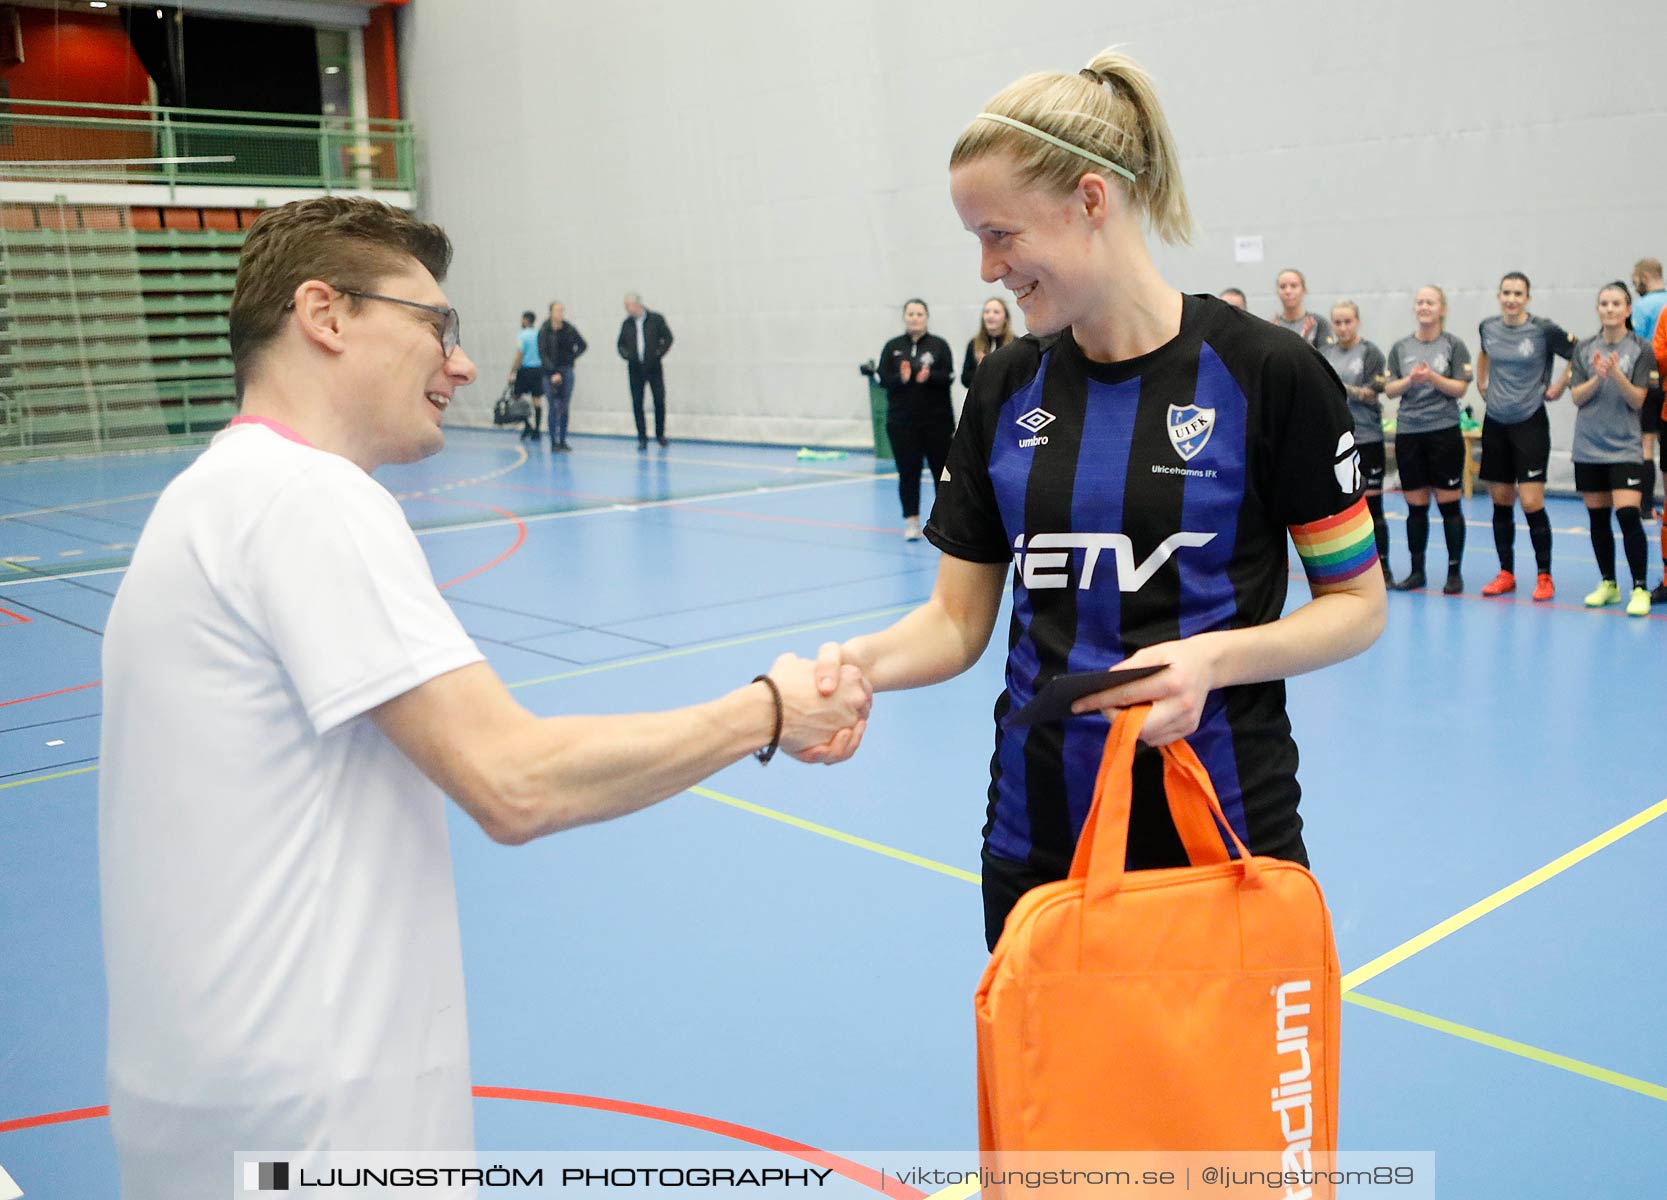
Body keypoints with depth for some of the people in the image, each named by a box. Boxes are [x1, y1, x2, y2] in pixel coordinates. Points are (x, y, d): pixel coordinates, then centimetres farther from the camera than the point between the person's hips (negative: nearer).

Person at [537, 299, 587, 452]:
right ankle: (554, 442, 1)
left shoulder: (568, 329, 3)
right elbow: (542, 354, -9)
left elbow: (583, 345, 15)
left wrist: (573, 357, 2)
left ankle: (562, 441, 13)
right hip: (550, 372, -3)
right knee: (554, 407, -5)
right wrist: (553, 373, -16)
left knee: (565, 408, 5)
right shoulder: (544, 331, -6)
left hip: (566, 371, 3)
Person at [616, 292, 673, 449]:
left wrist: (659, 353, -9)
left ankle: (660, 434, 18)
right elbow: (621, 344, 16)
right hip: (635, 369, 2)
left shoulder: (656, 319, -1)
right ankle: (642, 439, 5)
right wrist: (626, 355, -3)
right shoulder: (626, 324, 8)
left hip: (653, 367, -2)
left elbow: (668, 338, 1)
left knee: (659, 401, 0)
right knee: (637, 403, -1)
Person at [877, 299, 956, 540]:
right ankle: (911, 521, 11)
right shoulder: (893, 346, 6)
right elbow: (884, 378, -1)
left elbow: (947, 376, -7)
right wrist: (901, 378, -21)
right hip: (902, 421, 1)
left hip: (936, 420, -1)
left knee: (942, 468, 5)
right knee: (908, 472, 2)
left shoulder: (939, 345, 2)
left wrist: (929, 376, -26)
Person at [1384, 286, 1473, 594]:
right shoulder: (1400, 347, 9)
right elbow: (1389, 389, 6)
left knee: (1449, 504, 0)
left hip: (1444, 432, -3)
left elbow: (1459, 388, -5)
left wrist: (1431, 376, -18)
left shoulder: (1454, 345, 1)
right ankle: (1417, 571, 16)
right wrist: (1410, 379, -13)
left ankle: (1455, 572, 8)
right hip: (1408, 433, 3)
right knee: (1415, 505, 7)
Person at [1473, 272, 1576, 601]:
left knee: (1532, 503, -9)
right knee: (1500, 501, 9)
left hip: (1530, 423, -4)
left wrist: (1560, 386, -5)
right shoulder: (1488, 328, 4)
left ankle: (1544, 576, 4)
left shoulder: (1544, 330, -10)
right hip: (1495, 423, 5)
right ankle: (1505, 574, 19)